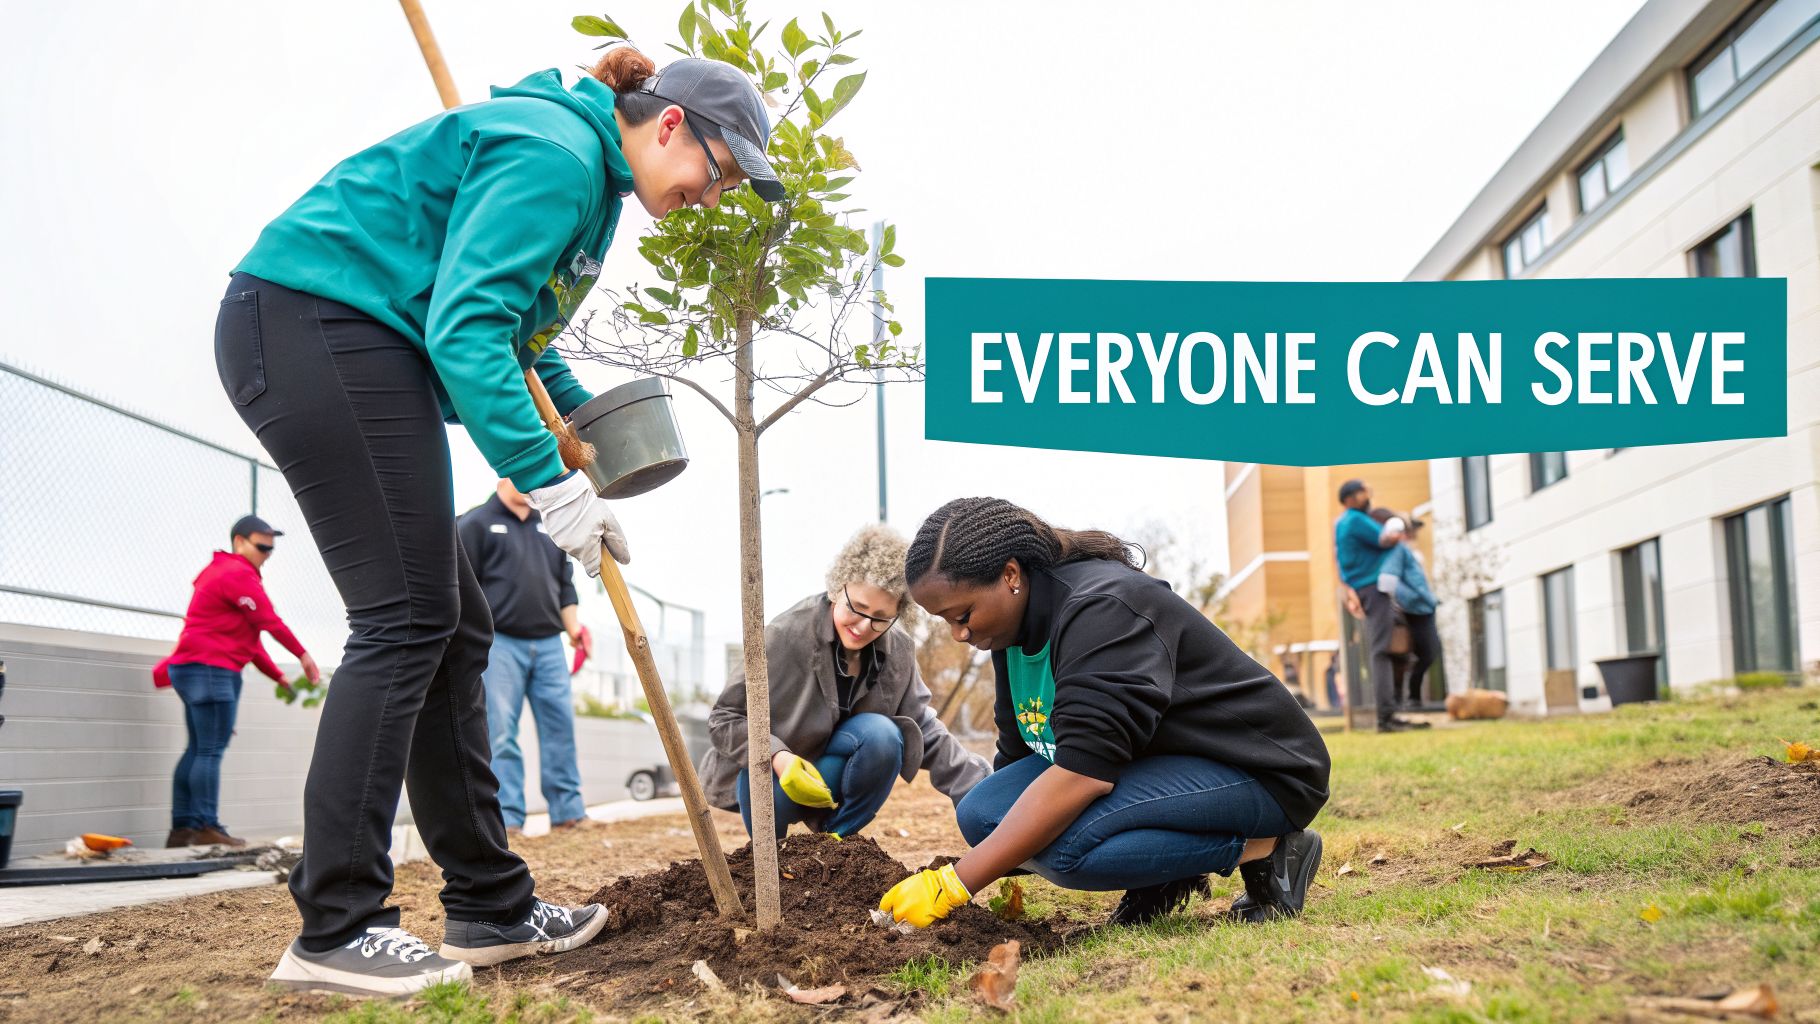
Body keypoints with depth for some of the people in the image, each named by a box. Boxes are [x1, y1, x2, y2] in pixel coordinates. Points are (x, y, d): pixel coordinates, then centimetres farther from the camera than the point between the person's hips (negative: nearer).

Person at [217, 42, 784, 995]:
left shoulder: (586, 172, 19)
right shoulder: (557, 153, -14)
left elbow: (512, 329, 27)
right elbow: (467, 326, -23)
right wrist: (548, 481, -24)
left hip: (353, 346, 11)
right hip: (311, 319, -11)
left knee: (452, 628, 6)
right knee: (405, 619, -12)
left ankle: (489, 907, 12)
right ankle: (334, 930, -7)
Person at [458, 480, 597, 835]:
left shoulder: (548, 526, 20)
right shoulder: (475, 523, 3)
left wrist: (573, 626, 12)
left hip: (548, 645, 5)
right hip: (500, 644, -5)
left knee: (561, 725, 0)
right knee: (501, 734, -6)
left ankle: (568, 810, 6)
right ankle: (507, 817, -3)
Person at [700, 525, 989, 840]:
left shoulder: (899, 653, -8)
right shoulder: (785, 635, -22)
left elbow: (925, 732, -6)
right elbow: (724, 717, -17)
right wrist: (777, 757, -34)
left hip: (833, 772, 4)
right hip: (766, 771, -3)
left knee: (881, 734, -27)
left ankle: (835, 841, -7)